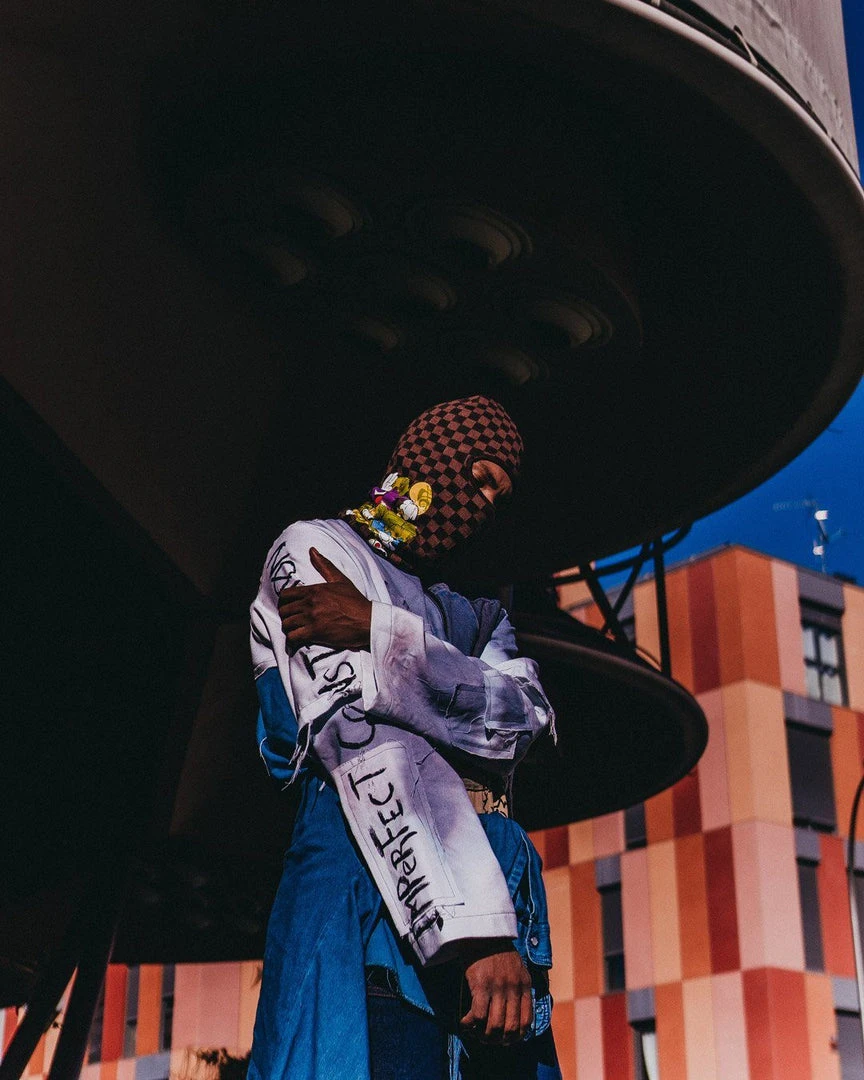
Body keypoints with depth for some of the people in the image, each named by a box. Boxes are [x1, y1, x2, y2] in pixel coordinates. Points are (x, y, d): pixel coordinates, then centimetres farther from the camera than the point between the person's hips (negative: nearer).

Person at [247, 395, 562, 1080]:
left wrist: (383, 636, -11)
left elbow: (523, 718, 4)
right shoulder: (317, 550, 6)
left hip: (498, 882, 6)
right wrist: (473, 929, -23)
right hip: (368, 870, -6)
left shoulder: (478, 609, 28)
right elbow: (365, 740, -10)